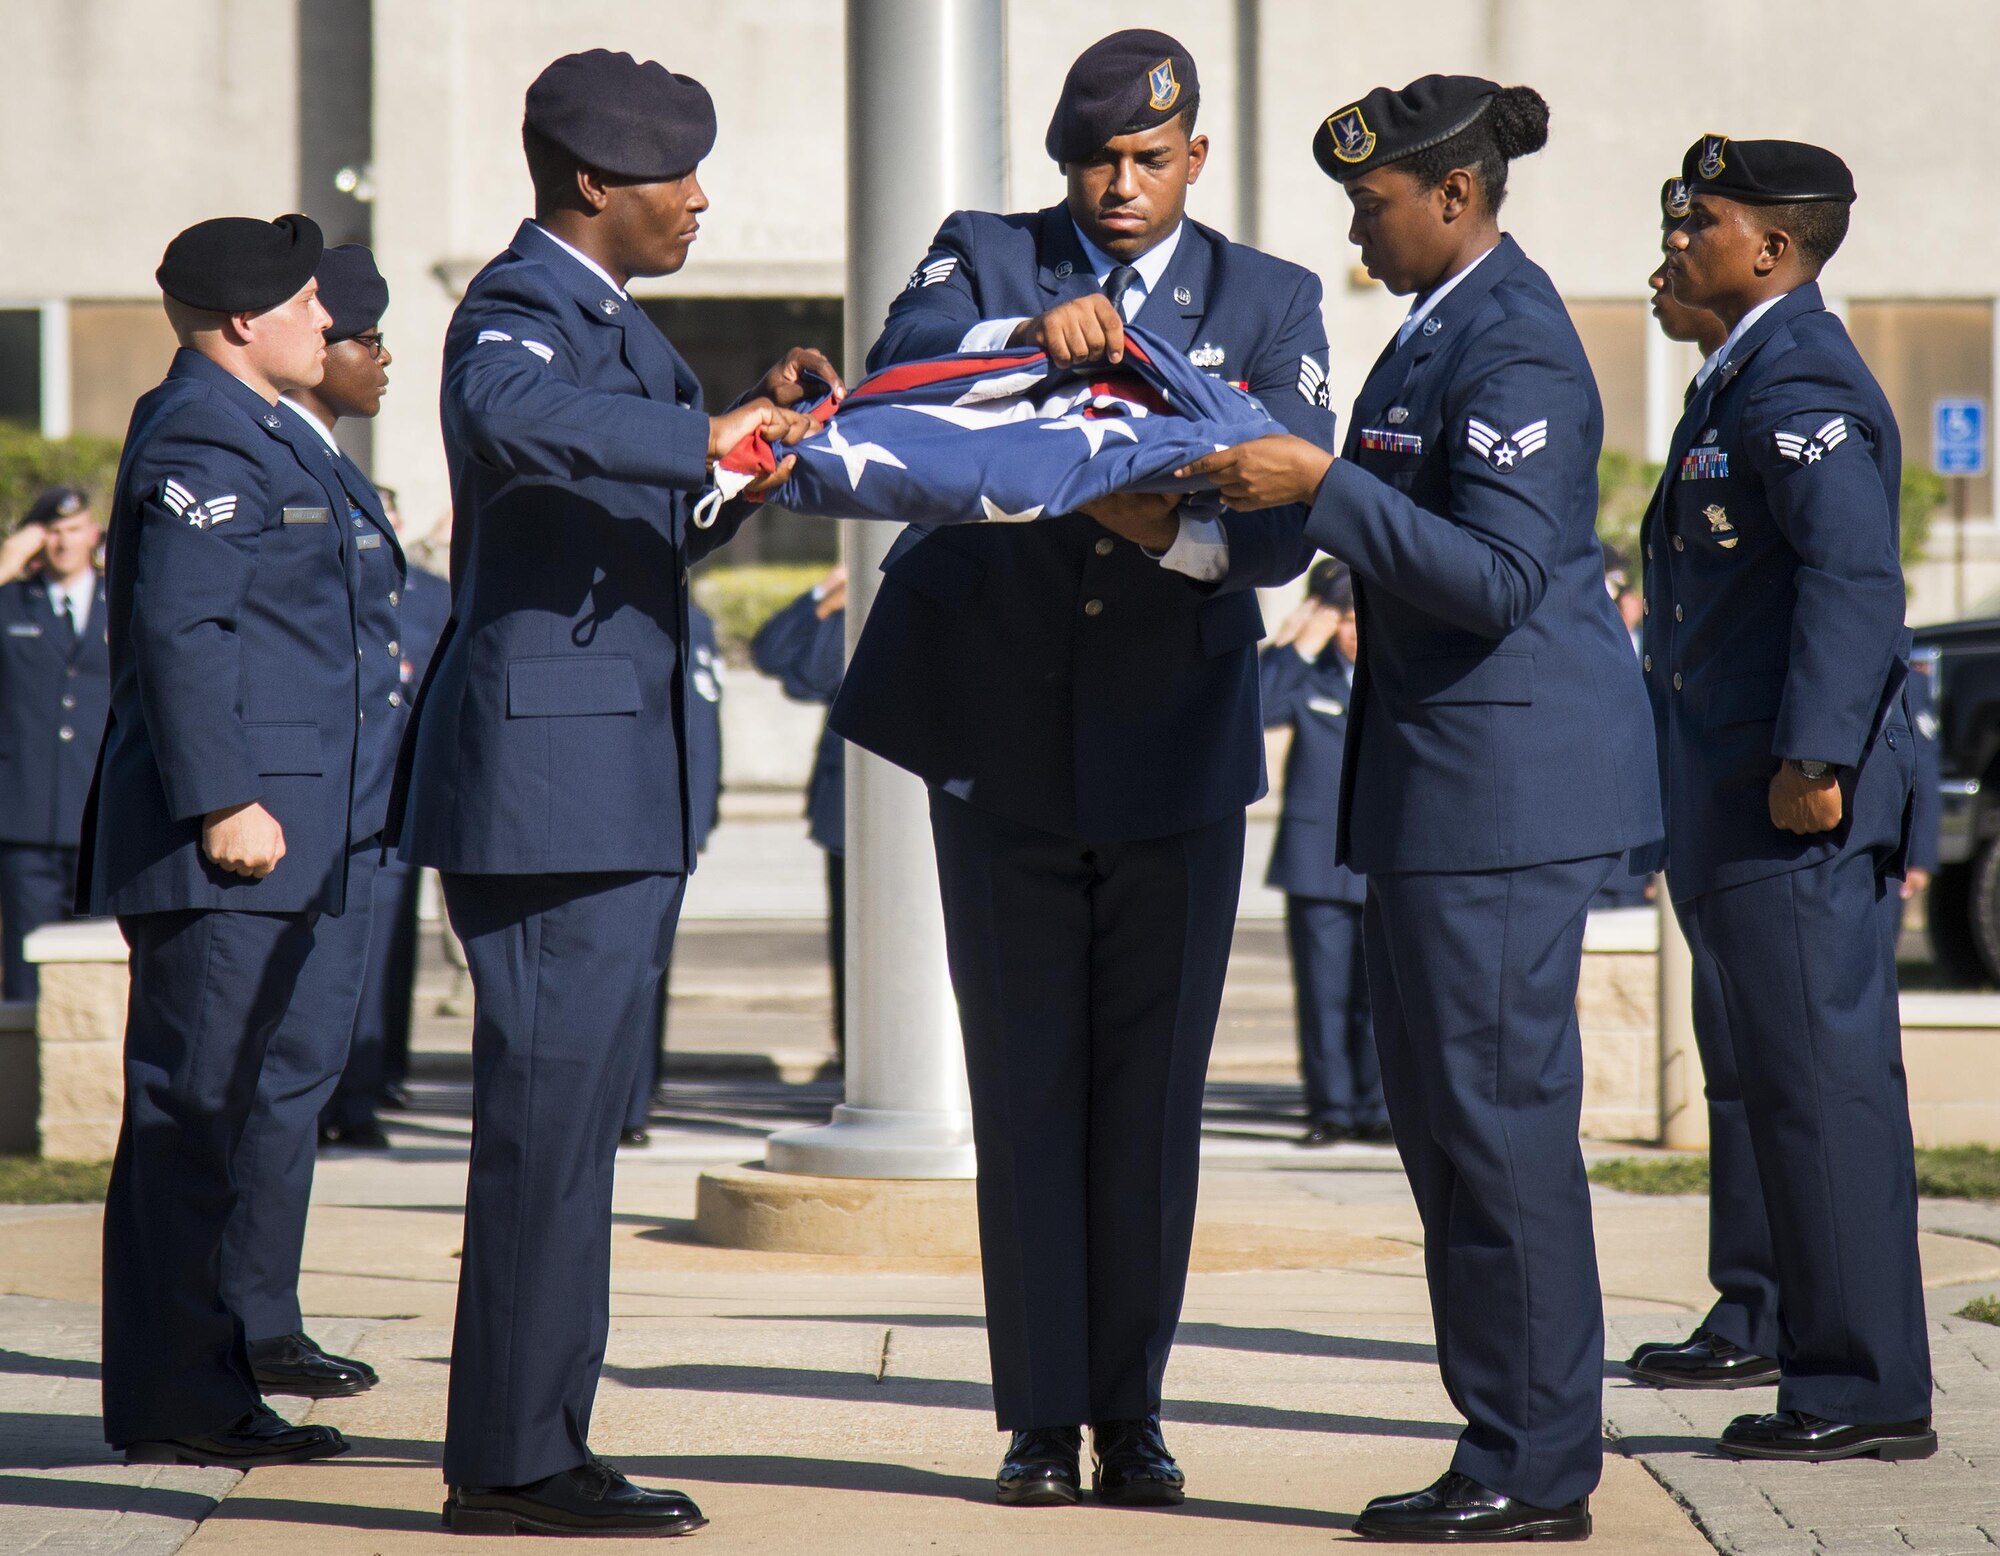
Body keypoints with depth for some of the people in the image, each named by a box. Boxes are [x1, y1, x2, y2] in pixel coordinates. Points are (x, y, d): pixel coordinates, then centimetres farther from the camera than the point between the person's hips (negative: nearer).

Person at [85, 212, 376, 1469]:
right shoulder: (200, 438, -11)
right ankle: (174, 1400, -7)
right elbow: (180, 631, -19)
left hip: (273, 842, 11)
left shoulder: (266, 437, 22)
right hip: (225, 842, -11)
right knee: (188, 1111, -8)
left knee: (216, 1110, 12)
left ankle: (204, 1387, 17)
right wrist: (223, 801, -23)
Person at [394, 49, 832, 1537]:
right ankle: (510, 1461, -5)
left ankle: (537, 1447, 17)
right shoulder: (518, 308, -12)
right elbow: (509, 416, -36)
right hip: (547, 776, -10)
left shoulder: (617, 322, 20)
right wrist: (704, 436, -34)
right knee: (548, 1118, -9)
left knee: (575, 1122, 12)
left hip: (619, 788, 10)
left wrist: (744, 445, 13)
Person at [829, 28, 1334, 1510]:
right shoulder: (982, 261, 5)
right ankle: (1042, 1417, 7)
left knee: (1156, 1097, 4)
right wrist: (1026, 338, -31)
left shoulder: (1271, 303, 4)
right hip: (1005, 751, 0)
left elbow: (1290, 521, -8)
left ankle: (1132, 1413, 12)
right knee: (1027, 1093, 2)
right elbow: (893, 384, -15)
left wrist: (1177, 531, -28)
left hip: (1176, 759, 0)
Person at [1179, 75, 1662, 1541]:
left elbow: (1498, 577, -23)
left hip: (1511, 772, -11)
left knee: (1500, 1114, -7)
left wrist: (1323, 485, -24)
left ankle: (1536, 1472, -2)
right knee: (1443, 1117, 12)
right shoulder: (1441, 327, 15)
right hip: (1443, 767, 11)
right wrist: (1280, 478, 17)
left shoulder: (1519, 347, -16)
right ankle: (1510, 1448, 18)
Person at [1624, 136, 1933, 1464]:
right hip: (1733, 798, 11)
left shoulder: (1800, 382, -15)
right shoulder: (1750, 374, 18)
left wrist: (1814, 758, -28)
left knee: (1820, 1069, -11)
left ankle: (1870, 1388, -10)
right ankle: (1764, 1321, 36)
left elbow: (1854, 574, -25)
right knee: (1752, 1062, 22)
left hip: (1795, 802, -11)